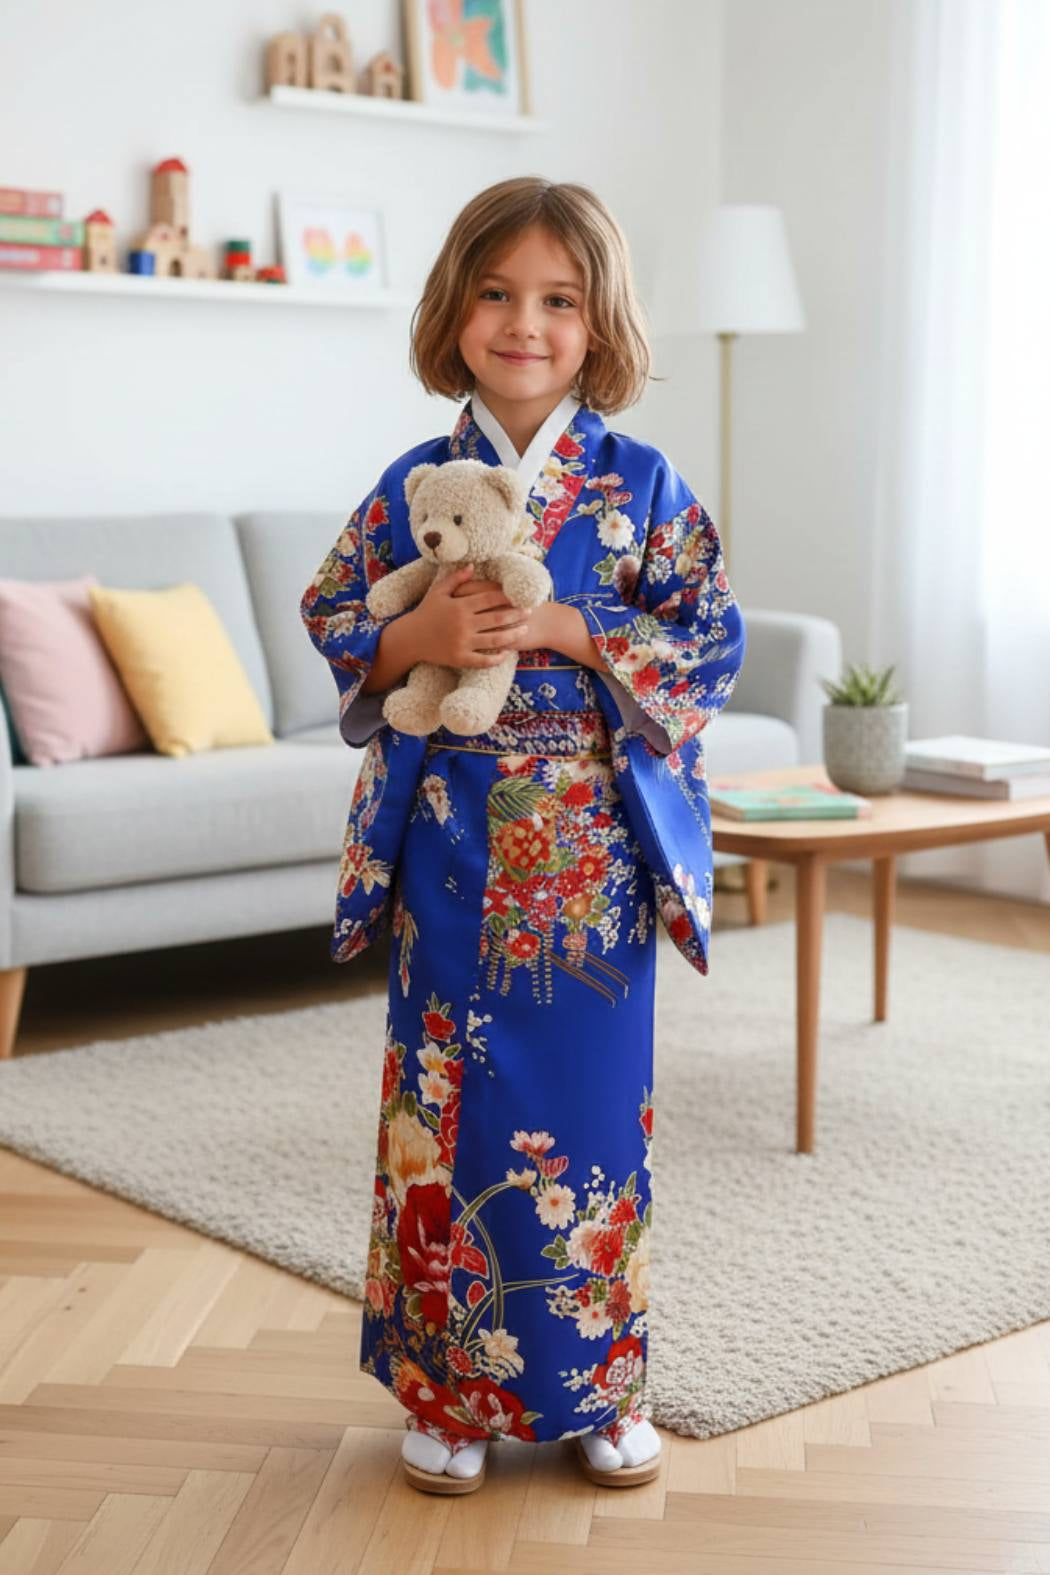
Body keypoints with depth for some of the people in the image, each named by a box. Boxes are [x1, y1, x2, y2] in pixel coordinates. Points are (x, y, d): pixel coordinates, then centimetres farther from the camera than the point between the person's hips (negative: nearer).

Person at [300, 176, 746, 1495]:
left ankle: (600, 1385, 24)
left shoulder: (644, 485, 0)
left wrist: (571, 633, -16)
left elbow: (712, 642, -4)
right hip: (449, 843, 1)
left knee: (594, 1101, 6)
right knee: (446, 1102, 7)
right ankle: (448, 1386, 23)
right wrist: (418, 638, -13)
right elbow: (333, 628, 7)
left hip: (595, 847, -1)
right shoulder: (415, 484, 4)